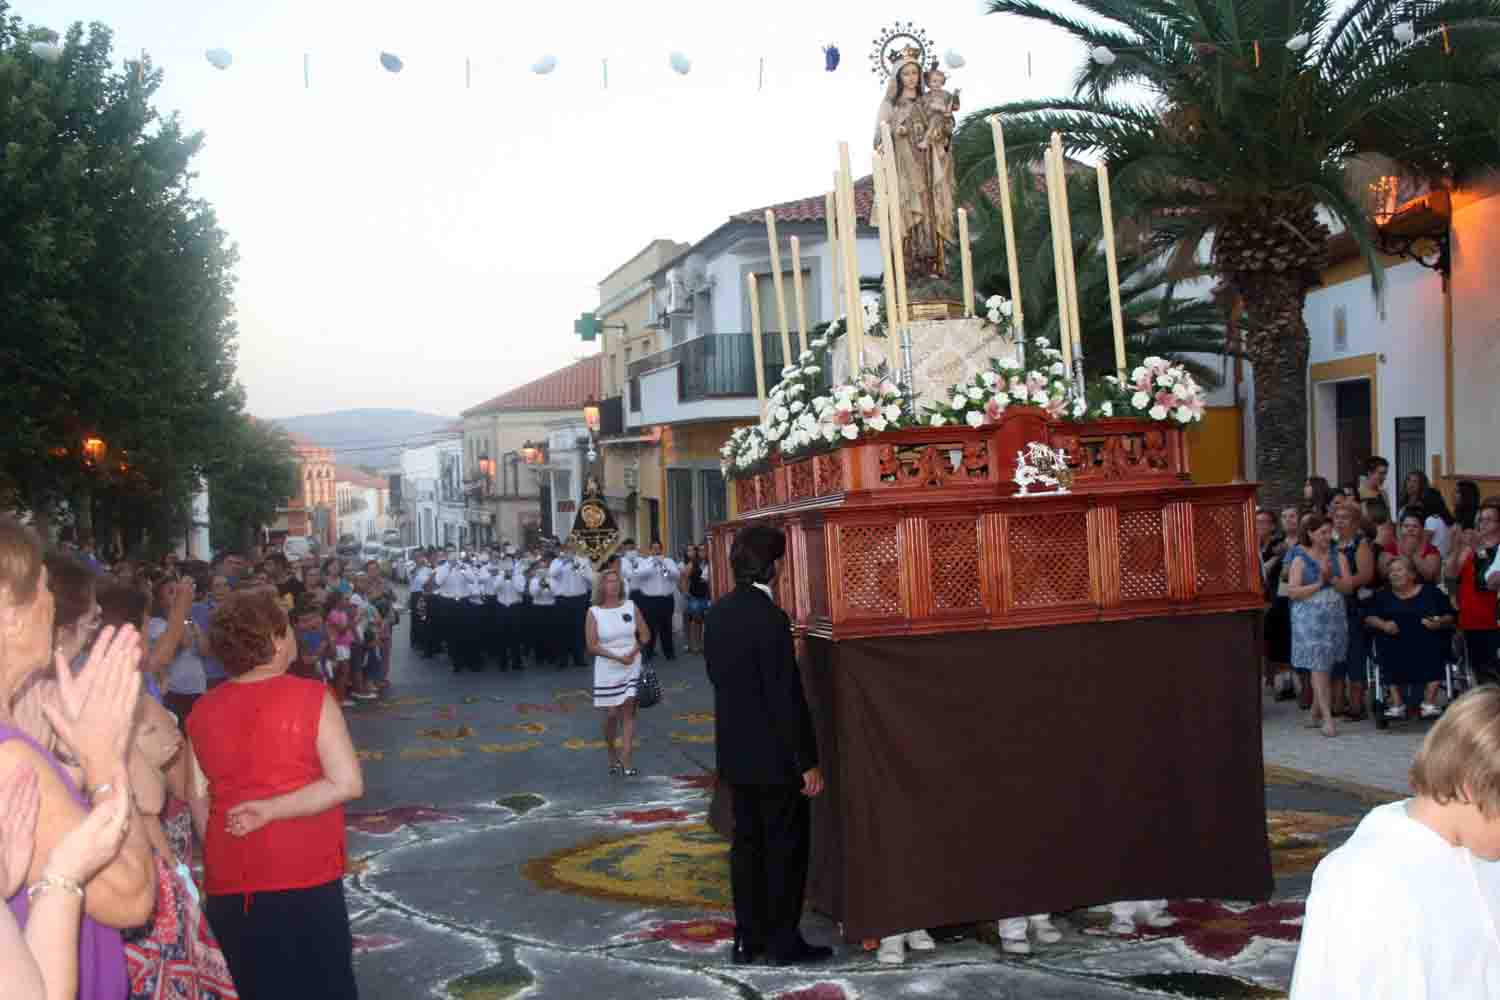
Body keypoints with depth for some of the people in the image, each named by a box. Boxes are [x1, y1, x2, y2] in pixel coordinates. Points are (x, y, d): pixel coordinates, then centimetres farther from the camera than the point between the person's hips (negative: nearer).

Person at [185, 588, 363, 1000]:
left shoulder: (202, 710, 1)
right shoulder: (311, 697, -12)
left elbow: (198, 802, 6)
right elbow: (347, 784, -17)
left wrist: (222, 856, 16)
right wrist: (270, 809, -14)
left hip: (229, 882, 4)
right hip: (303, 876, -4)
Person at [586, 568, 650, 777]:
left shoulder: (631, 607, 1)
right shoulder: (594, 612, -5)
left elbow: (645, 635, 4)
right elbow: (591, 645, -10)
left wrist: (633, 653, -13)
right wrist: (617, 656, -18)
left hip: (632, 669, 1)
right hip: (607, 670, -1)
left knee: (628, 713, -3)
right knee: (611, 715, 1)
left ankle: (626, 760, -3)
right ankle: (612, 755, 26)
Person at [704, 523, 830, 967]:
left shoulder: (717, 613, 3)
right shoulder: (770, 618, -21)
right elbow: (788, 697, -20)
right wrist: (809, 761, -15)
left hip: (735, 752, 7)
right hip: (774, 755, -7)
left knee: (747, 842, 15)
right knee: (785, 847, 6)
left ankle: (748, 937, 22)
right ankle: (784, 941, 14)